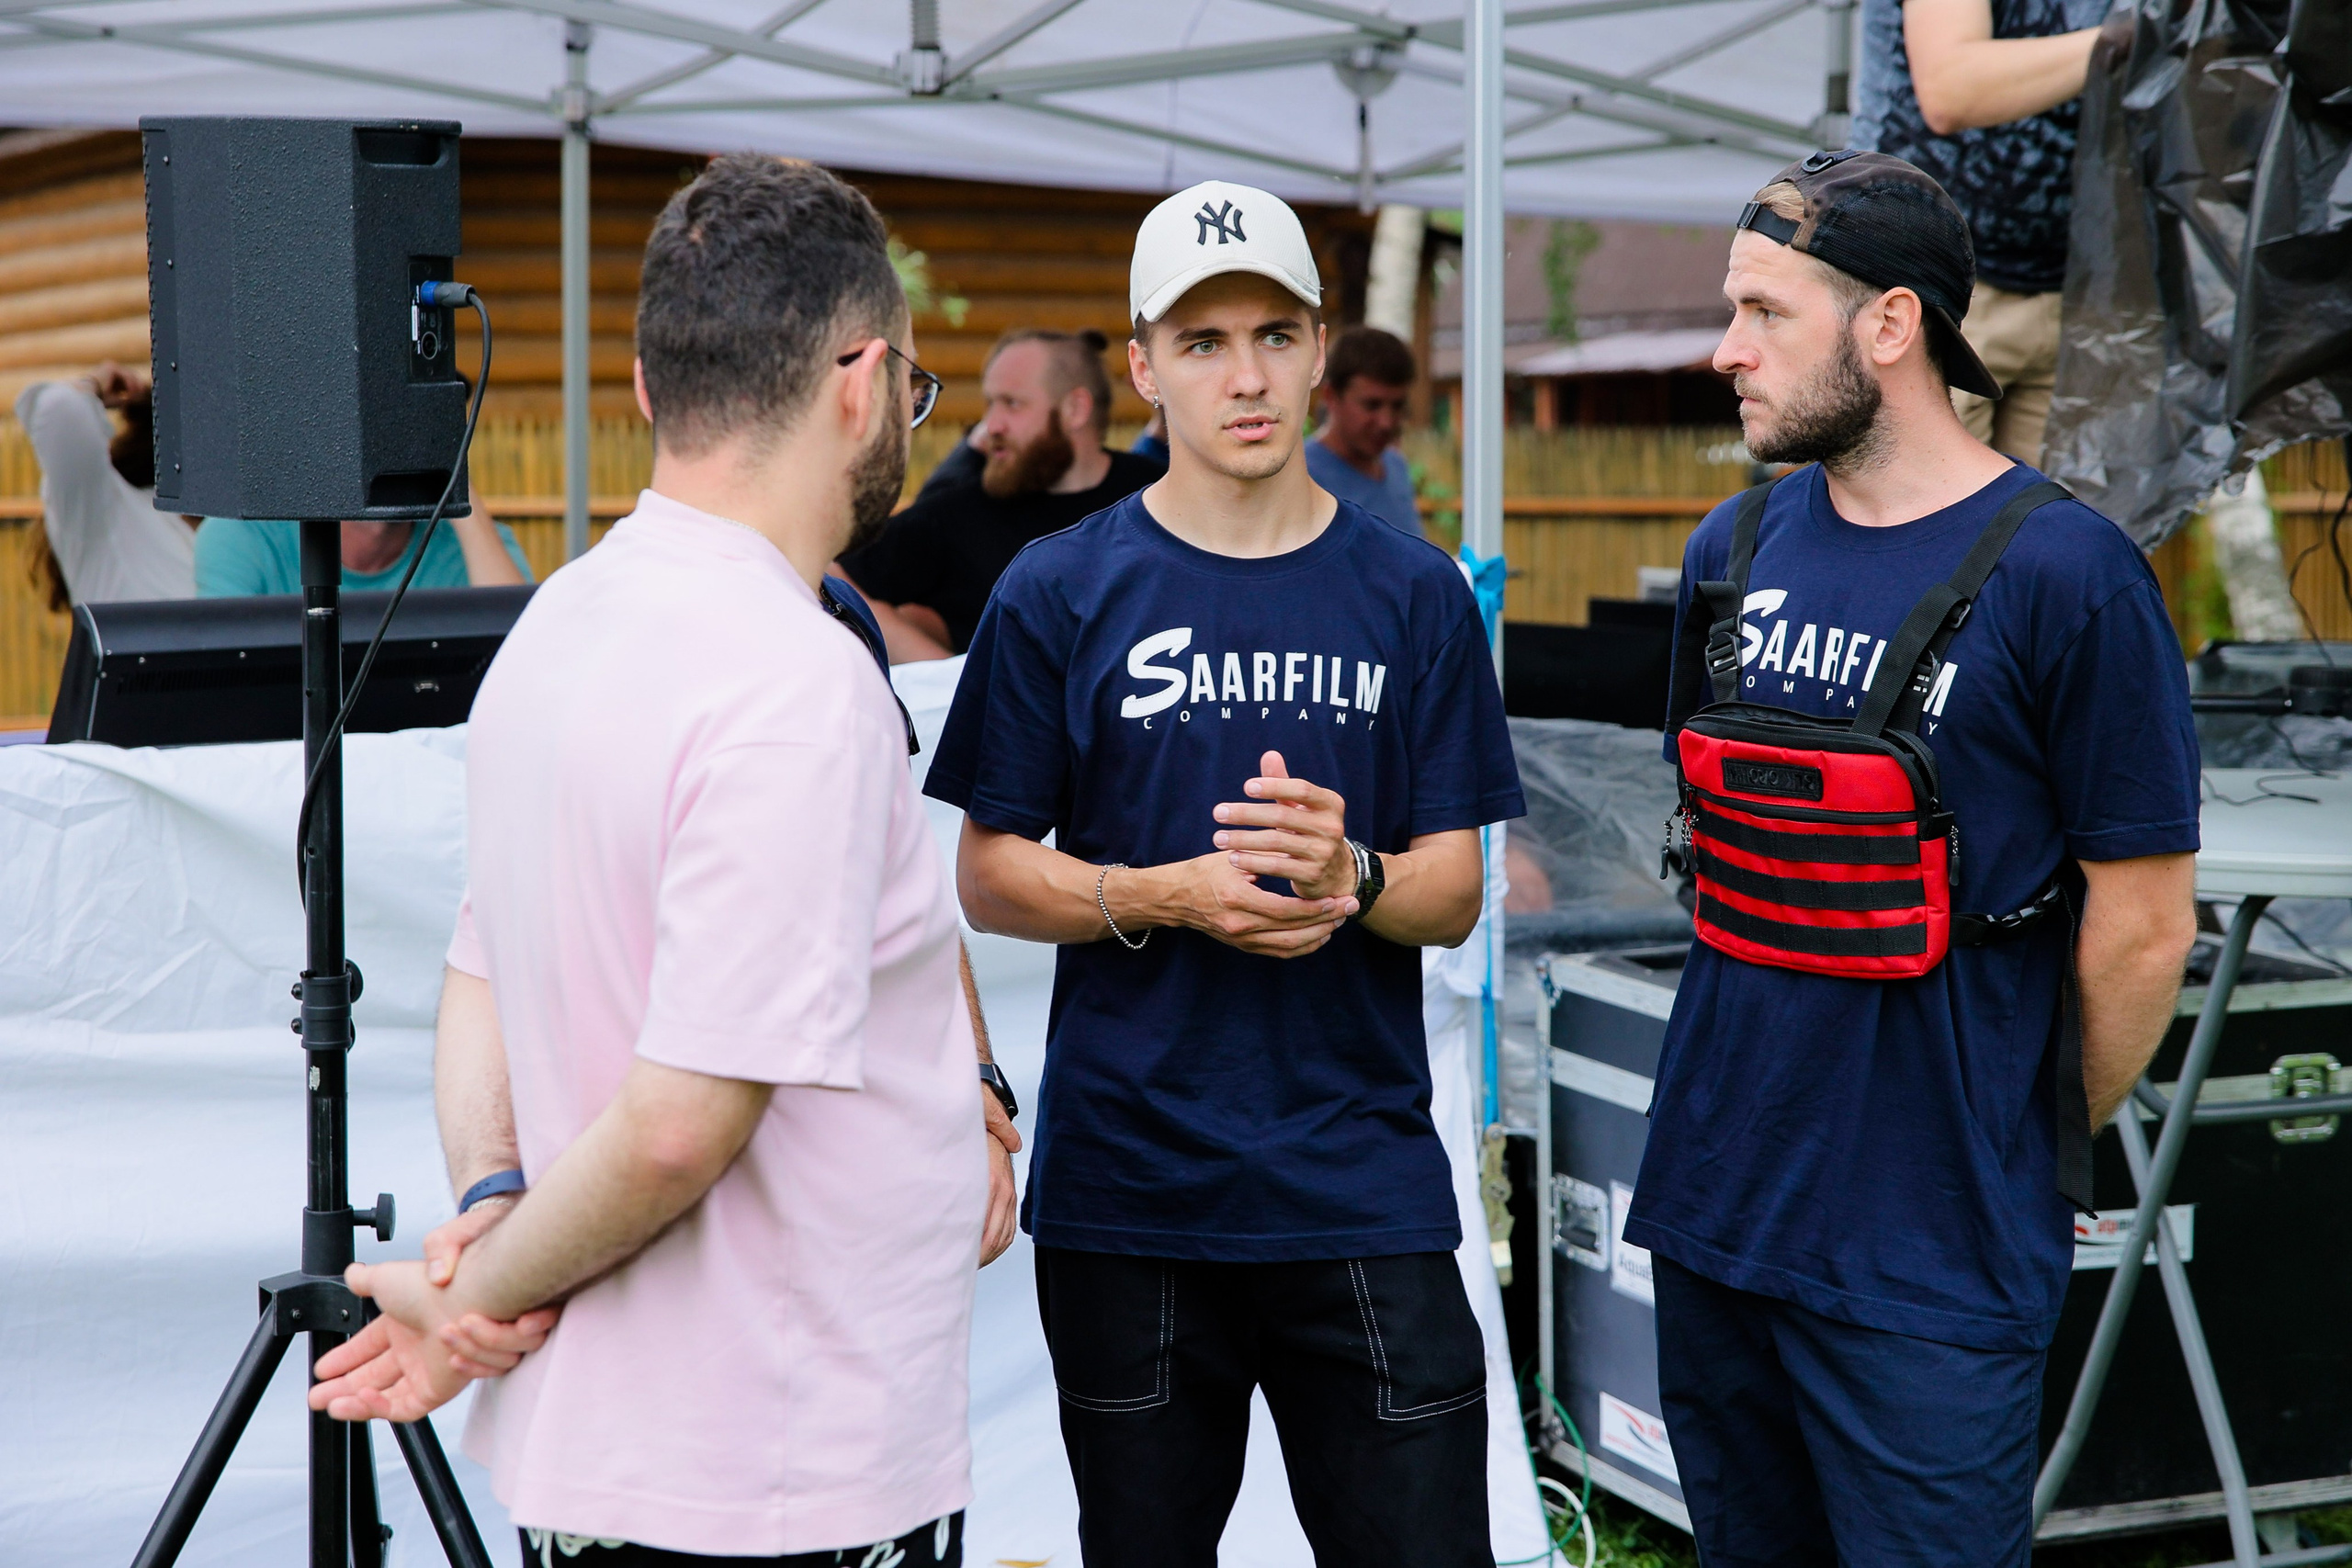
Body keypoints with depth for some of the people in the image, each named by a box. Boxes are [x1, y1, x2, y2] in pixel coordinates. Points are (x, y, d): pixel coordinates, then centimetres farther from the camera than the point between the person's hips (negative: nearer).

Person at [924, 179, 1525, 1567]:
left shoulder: (1413, 594, 5)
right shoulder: (1060, 594, 2)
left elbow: (1454, 898, 5)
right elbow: (989, 879, 2)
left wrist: (1349, 872, -17)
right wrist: (1166, 898, -15)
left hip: (1364, 1187, 1)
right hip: (1126, 1182, 0)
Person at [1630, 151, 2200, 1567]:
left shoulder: (2066, 572, -14)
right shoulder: (1738, 548, 4)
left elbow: (2145, 929, -11)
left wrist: (2043, 1150, 0)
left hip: (1929, 1269, -6)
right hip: (1711, 1209, 6)